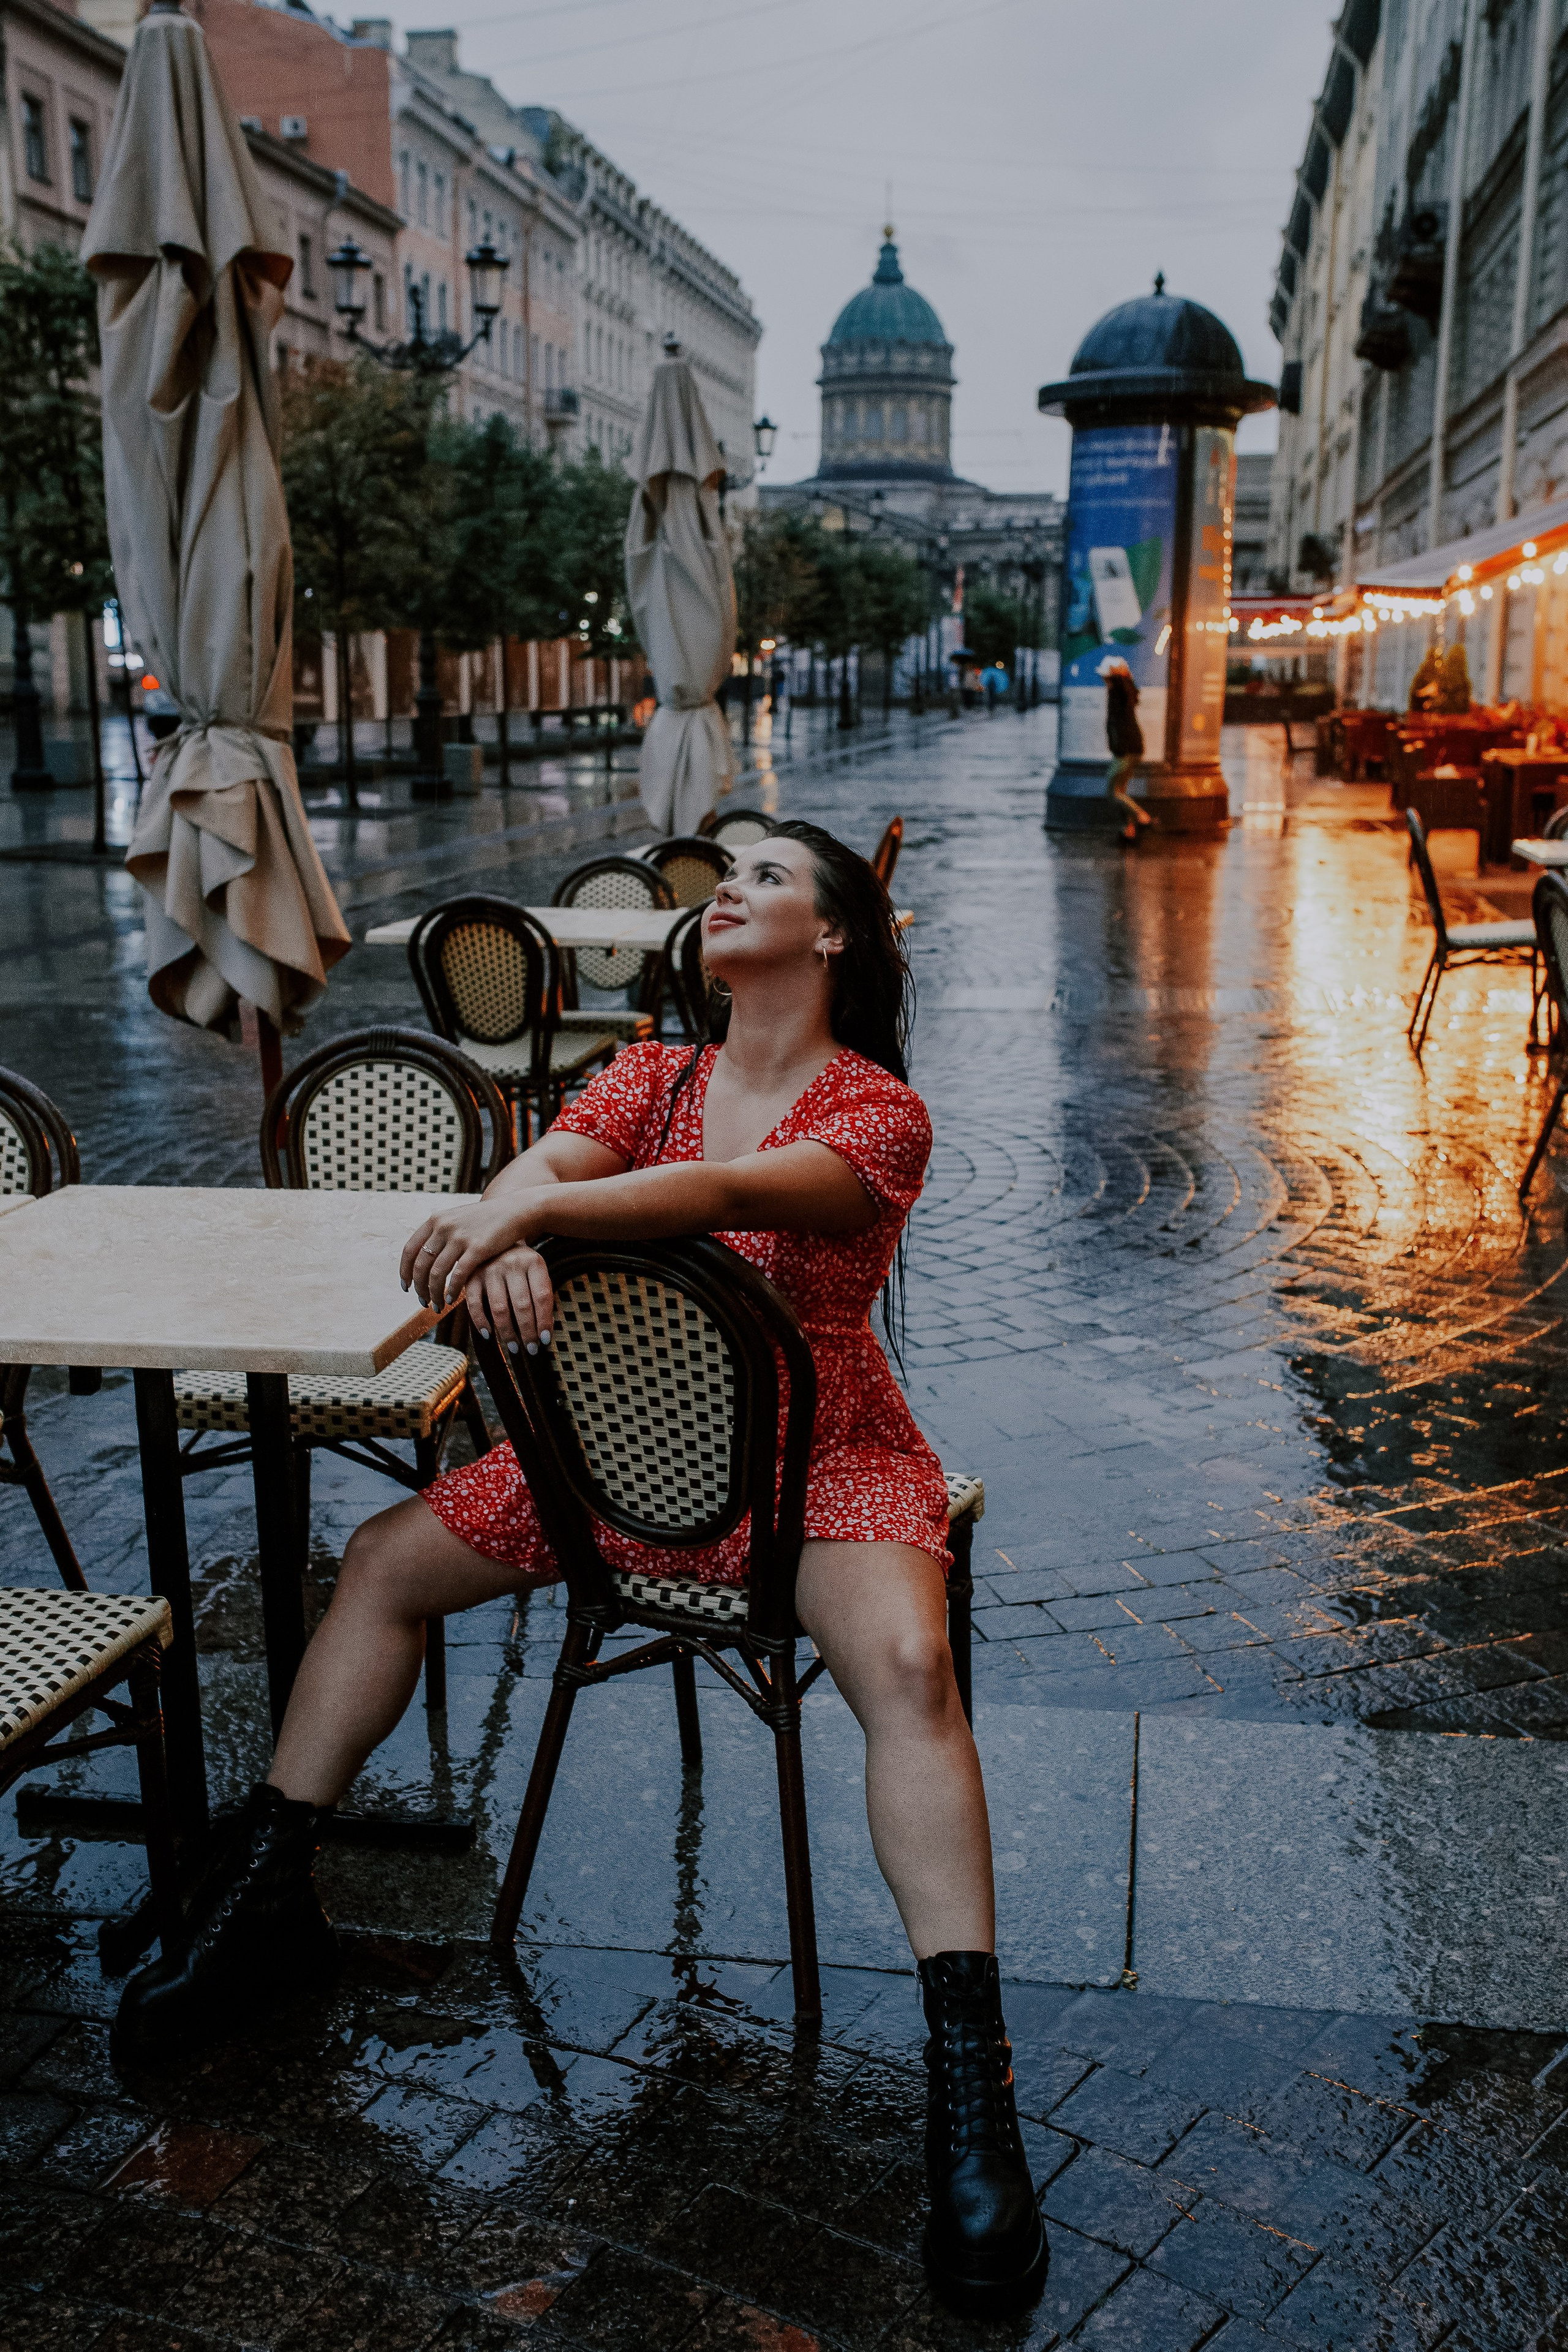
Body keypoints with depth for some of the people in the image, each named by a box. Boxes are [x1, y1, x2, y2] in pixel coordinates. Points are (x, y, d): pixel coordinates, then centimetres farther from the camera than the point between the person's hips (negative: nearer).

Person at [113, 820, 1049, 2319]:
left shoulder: (878, 1111, -10)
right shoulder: (657, 1073, 7)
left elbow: (726, 1194, -31)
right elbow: (539, 1169, -11)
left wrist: (538, 1207, -45)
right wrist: (510, 1229, -36)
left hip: (821, 1456, -5)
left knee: (908, 1665, -32)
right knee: (383, 1560, 0)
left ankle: (968, 2084, -28)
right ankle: (267, 1907, 13)